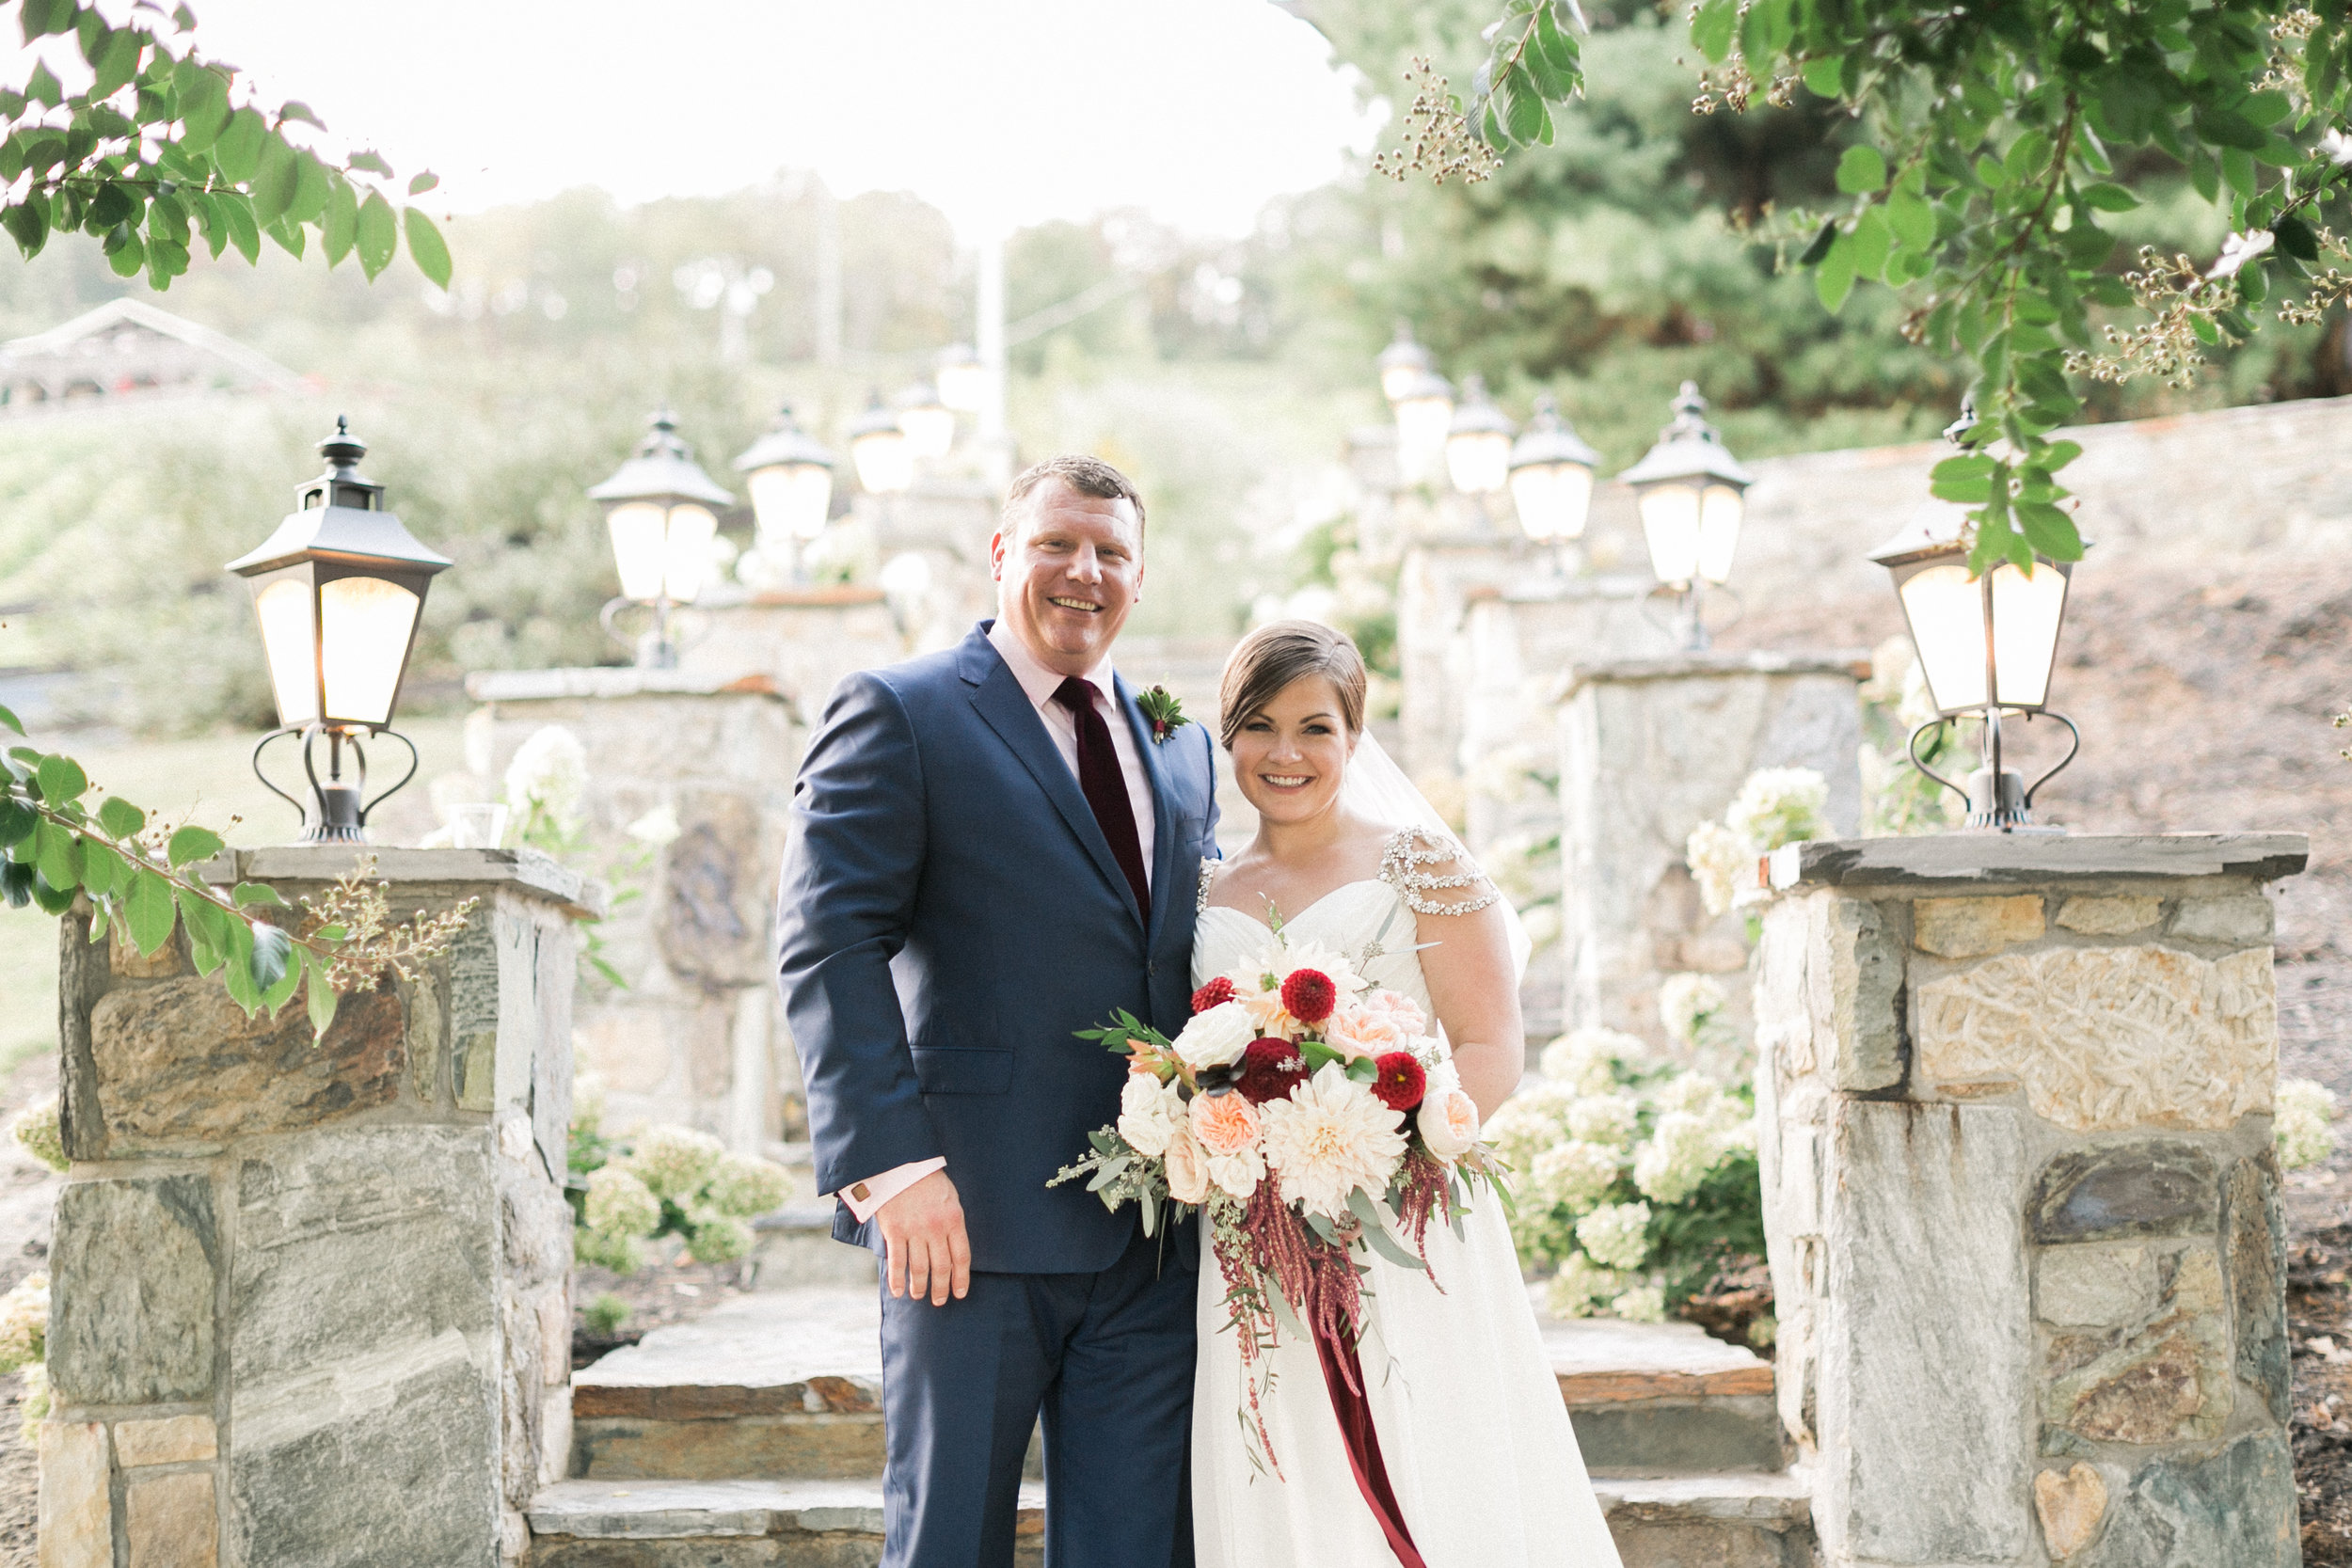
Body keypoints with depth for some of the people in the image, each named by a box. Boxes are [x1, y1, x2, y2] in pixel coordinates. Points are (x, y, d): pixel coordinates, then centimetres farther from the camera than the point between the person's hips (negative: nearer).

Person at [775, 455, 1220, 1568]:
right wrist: (890, 1164, -20)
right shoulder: (898, 715, -2)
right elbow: (826, 947, -11)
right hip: (974, 1222, -5)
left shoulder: (1182, 748, 17)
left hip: (1158, 1233, 5)